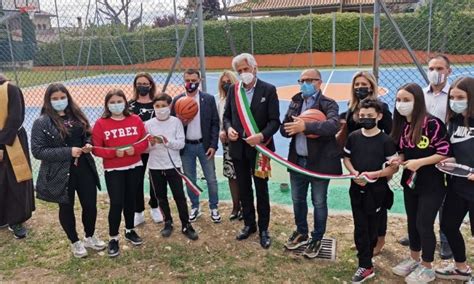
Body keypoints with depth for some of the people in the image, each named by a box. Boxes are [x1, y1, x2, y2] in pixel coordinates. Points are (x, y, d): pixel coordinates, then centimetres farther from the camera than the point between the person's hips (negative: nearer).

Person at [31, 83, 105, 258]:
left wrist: (88, 144, -7)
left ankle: (90, 238, 36)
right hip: (60, 174, -4)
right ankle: (75, 242, 34)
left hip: (84, 169, 4)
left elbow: (88, 135, 17)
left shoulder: (77, 115, 5)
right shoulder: (42, 122, -10)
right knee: (67, 208, 13)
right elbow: (37, 151, -15)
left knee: (90, 205, 12)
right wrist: (68, 152, -22)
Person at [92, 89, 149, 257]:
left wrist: (135, 148, -18)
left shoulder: (136, 120, 1)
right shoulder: (101, 123, -7)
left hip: (134, 167, 3)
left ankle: (130, 231, 34)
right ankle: (113, 238, 11)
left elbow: (144, 141, 2)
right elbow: (96, 148, -8)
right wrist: (114, 152, -21)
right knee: (116, 203, -6)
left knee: (130, 200, 14)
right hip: (113, 170, -3)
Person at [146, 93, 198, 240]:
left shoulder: (176, 122, -4)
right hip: (155, 166, 2)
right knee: (161, 197, 13)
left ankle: (186, 225, 13)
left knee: (179, 196, 2)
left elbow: (181, 143, -9)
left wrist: (167, 142, -24)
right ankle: (168, 223, 29)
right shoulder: (148, 124, -1)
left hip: (173, 165, -2)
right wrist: (151, 144, -23)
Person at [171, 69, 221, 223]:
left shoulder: (208, 99, -2)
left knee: (211, 179, 6)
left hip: (204, 145, -1)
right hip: (186, 146, 2)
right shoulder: (177, 100, 2)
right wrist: (180, 122, -18)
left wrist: (213, 145, -9)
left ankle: (214, 208, 22)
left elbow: (215, 123, -3)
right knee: (190, 179, 12)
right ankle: (195, 207, 28)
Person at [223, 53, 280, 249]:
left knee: (261, 190, 7)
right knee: (244, 189, 15)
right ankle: (249, 224, 32)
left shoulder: (268, 90, -7)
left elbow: (275, 121, -11)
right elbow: (226, 115, 11)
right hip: (238, 148, 4)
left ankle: (263, 229, 22)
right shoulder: (233, 90, 5)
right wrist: (229, 128, -11)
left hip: (259, 148, -4)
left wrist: (262, 136, -26)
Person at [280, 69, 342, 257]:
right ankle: (301, 233, 38)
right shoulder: (295, 102, 8)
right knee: (297, 200, 17)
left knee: (319, 202, 9)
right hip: (297, 160, 5)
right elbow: (284, 128, 3)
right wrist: (294, 127, -20)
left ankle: (317, 238, 27)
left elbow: (333, 125, -28)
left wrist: (305, 126, -35)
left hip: (319, 162, -5)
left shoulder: (328, 104, -9)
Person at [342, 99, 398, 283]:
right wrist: (354, 172, -9)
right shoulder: (353, 137, -1)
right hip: (357, 189, 3)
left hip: (377, 191, -2)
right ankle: (366, 266, 13)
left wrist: (374, 174, -21)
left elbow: (394, 167, -7)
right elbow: (346, 158, 10)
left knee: (372, 228, 12)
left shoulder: (386, 140, -11)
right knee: (360, 228, 4)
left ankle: (365, 259, 32)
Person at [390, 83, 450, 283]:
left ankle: (427, 268, 20)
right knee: (412, 222, 17)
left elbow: (445, 153, -18)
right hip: (410, 181, 7)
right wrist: (399, 159, -7)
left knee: (424, 224, 2)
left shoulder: (433, 123, -19)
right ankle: (414, 259, 35)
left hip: (431, 185, -6)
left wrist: (420, 162, -24)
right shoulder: (402, 125, 2)